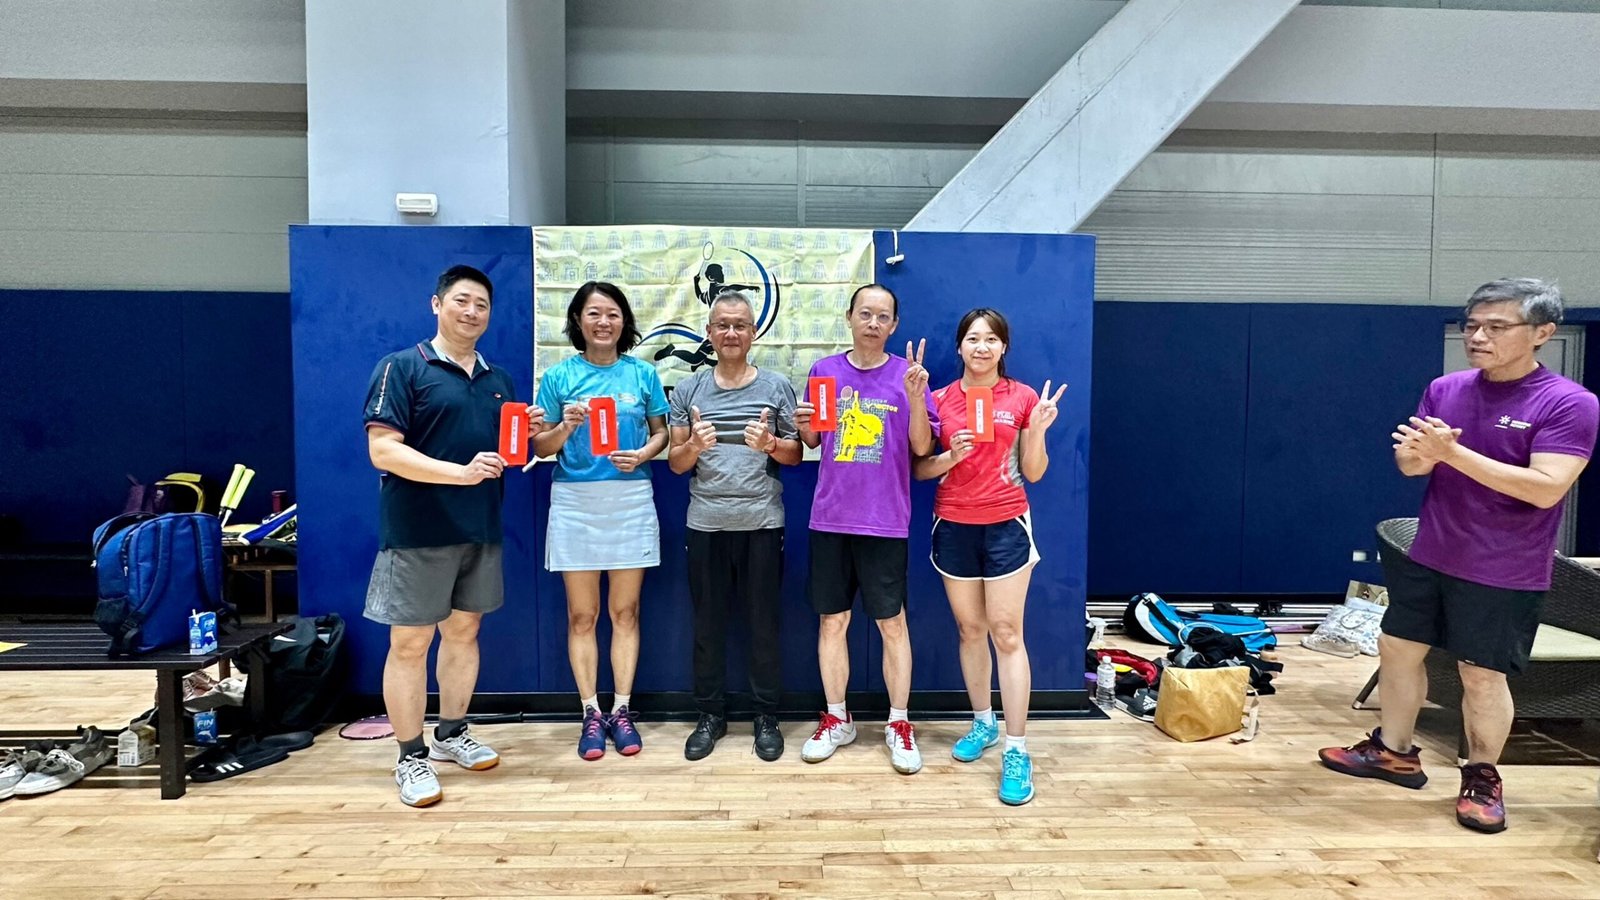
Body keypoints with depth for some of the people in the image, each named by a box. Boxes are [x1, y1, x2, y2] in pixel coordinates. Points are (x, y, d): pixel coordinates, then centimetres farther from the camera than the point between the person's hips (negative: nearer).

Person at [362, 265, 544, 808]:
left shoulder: (498, 380, 13)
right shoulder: (402, 367, -7)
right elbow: (382, 450, -16)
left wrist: (529, 431, -3)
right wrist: (461, 472, -26)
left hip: (481, 531, 6)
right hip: (418, 534, -6)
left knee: (464, 631, 15)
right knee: (410, 643, 2)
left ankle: (452, 734, 31)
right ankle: (411, 757, 15)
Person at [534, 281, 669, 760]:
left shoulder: (643, 374, 4)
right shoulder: (559, 375, 2)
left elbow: (661, 432, 10)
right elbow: (541, 446, 3)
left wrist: (643, 455, -10)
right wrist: (567, 426, -17)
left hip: (631, 500, 1)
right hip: (574, 501, 0)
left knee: (625, 611, 7)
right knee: (581, 614, 6)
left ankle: (621, 711, 19)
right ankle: (591, 713, 18)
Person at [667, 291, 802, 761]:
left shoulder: (776, 386, 3)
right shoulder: (688, 390, 6)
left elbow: (796, 453, 5)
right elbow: (675, 462, 6)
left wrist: (770, 445, -15)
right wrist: (694, 445, -15)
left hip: (762, 522, -1)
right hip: (706, 524, 1)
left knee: (764, 623, 7)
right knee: (708, 622, 9)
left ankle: (766, 717, 22)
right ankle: (710, 715, 25)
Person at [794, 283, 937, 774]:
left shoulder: (907, 375, -1)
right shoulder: (824, 371, 5)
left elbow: (922, 448, -6)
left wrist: (915, 397, -20)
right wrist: (804, 426, -8)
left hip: (885, 520, -2)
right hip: (830, 518, 2)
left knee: (892, 623, 5)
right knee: (832, 620, 9)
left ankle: (899, 724, 20)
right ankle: (836, 719, 25)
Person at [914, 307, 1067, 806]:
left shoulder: (1023, 397, -1)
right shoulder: (940, 399, 2)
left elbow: (1033, 473, 1)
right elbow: (919, 469, 4)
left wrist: (1037, 430, -14)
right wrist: (950, 456, -15)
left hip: (1006, 526, -2)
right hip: (954, 527, 2)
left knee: (1006, 633, -4)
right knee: (970, 629, 11)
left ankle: (1017, 750, 2)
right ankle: (983, 722, 30)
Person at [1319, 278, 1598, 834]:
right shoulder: (1445, 390, 1)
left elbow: (1546, 488, -24)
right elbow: (1411, 466, 0)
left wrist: (1452, 452, -30)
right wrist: (1415, 451, -25)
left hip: (1504, 573, -5)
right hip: (1428, 556, 6)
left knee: (1482, 675, 4)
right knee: (1397, 648, 12)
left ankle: (1482, 778, 25)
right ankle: (1394, 752, 29)